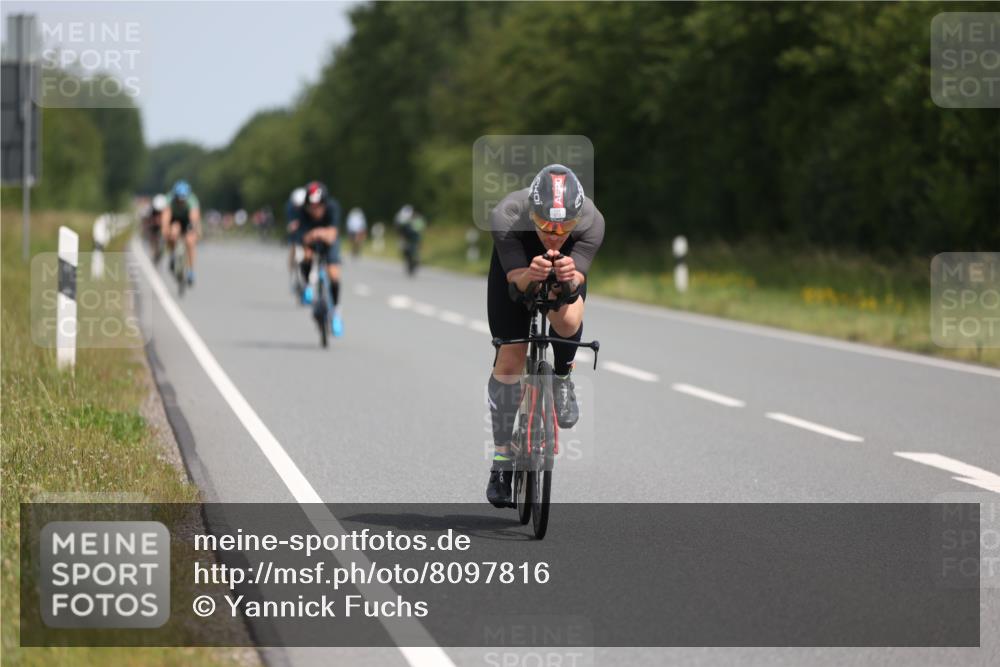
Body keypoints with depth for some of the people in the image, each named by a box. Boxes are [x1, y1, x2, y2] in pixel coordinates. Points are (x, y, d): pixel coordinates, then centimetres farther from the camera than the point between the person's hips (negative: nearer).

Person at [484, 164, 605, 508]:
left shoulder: (592, 221, -37)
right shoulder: (505, 217, -40)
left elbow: (578, 278, -41)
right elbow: (516, 278, -41)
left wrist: (569, 277, -64)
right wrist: (531, 275, -64)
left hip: (567, 264, 0)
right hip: (516, 262, 0)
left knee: (567, 321, -32)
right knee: (510, 360, -7)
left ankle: (562, 376, 3)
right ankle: (501, 463, 6)